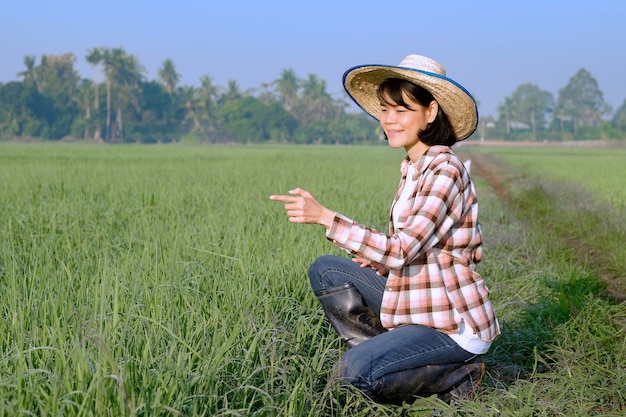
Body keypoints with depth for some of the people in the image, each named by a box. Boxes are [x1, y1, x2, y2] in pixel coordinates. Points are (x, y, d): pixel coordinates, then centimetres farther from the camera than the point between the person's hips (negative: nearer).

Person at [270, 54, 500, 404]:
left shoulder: (444, 170, -20)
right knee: (325, 270, 5)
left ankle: (458, 374, -1)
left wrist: (324, 216, -32)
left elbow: (403, 250, -29)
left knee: (357, 372, -24)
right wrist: (383, 262, -2)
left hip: (455, 324, -9)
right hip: (419, 306, 9)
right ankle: (383, 353, 5)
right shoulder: (415, 168, 8)